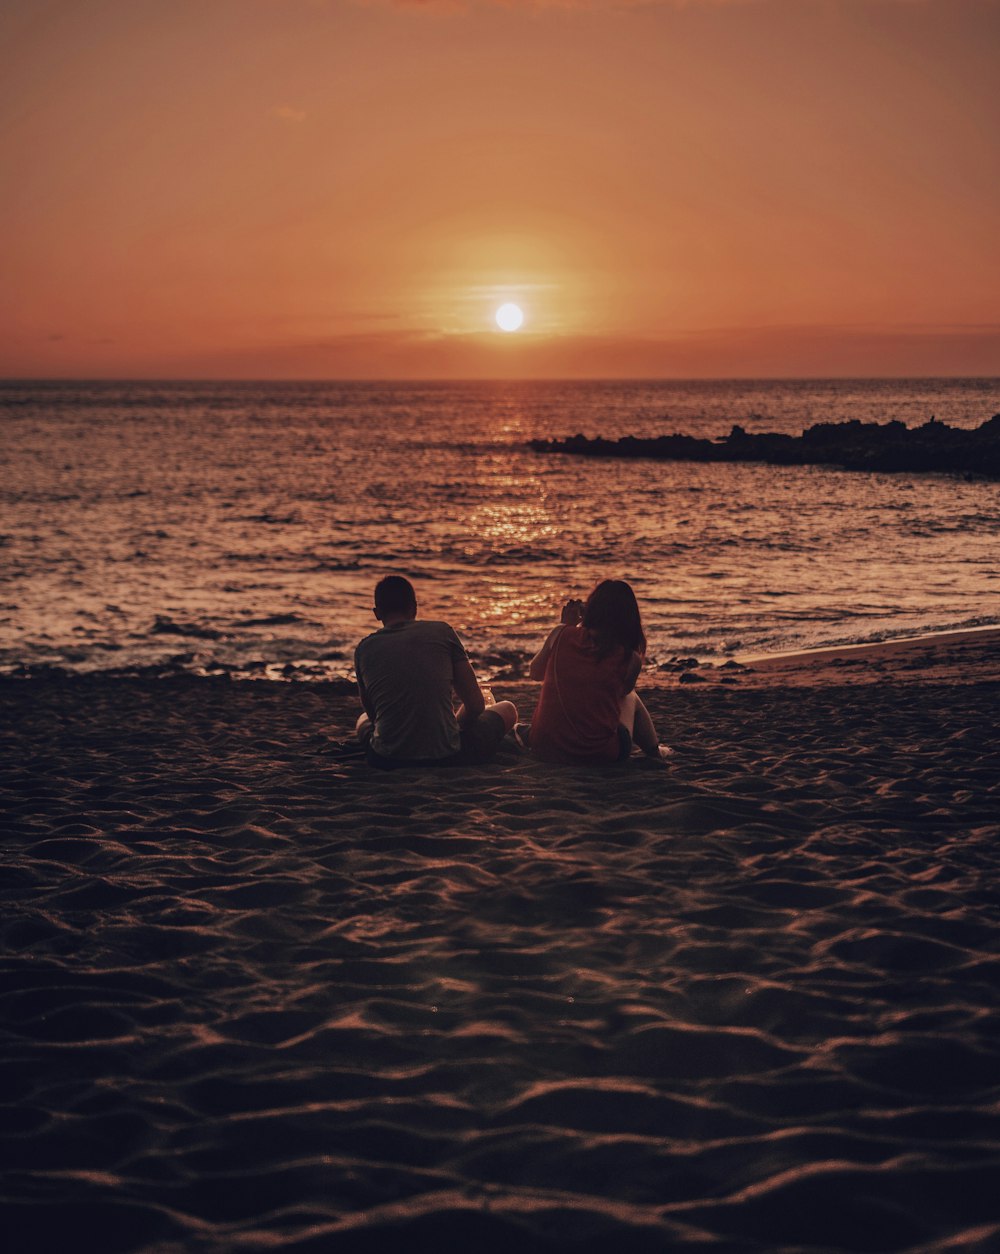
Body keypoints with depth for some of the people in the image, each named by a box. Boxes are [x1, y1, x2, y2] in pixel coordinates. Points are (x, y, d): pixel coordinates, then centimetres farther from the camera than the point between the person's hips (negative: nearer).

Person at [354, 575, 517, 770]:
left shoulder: (364, 649, 5)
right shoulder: (441, 631, 1)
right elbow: (476, 704, 3)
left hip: (387, 759, 4)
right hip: (447, 756, -3)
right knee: (507, 710, 24)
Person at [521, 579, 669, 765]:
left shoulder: (562, 634, -7)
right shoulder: (630, 659, -9)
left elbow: (535, 672, 12)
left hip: (544, 748, 2)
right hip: (599, 755, -2)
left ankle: (530, 734, 47)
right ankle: (654, 751, 43)